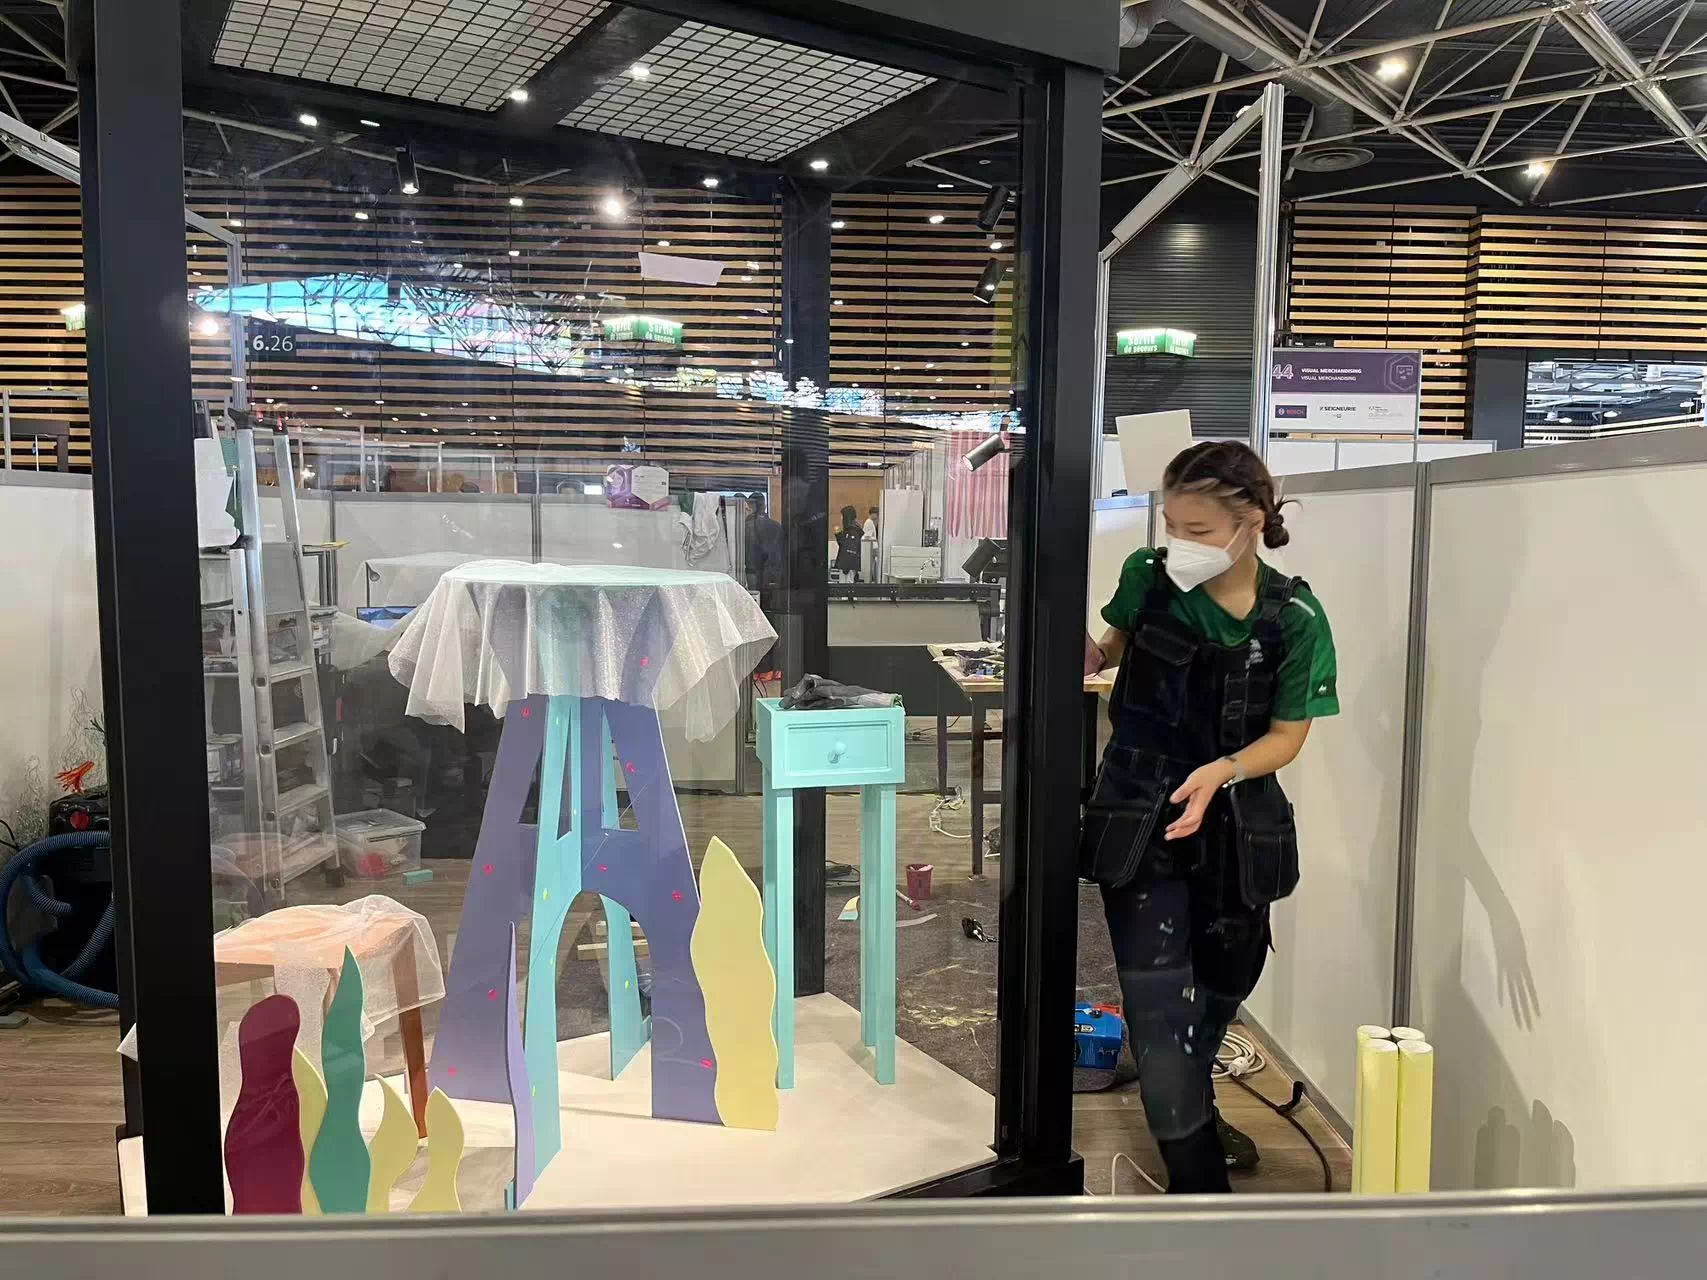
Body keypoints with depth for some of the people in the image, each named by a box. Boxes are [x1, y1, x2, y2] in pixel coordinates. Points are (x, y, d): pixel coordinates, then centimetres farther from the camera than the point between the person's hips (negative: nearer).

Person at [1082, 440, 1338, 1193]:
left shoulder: (1294, 619, -13)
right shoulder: (1148, 578, -11)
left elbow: (1287, 736, -7)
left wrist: (1221, 772, -25)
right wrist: (1091, 655, -12)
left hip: (1236, 828, 2)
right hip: (1138, 820, -1)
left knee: (1222, 986, 22)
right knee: (1159, 1008, -9)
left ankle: (1192, 1114, 51)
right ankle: (1197, 1181, 9)